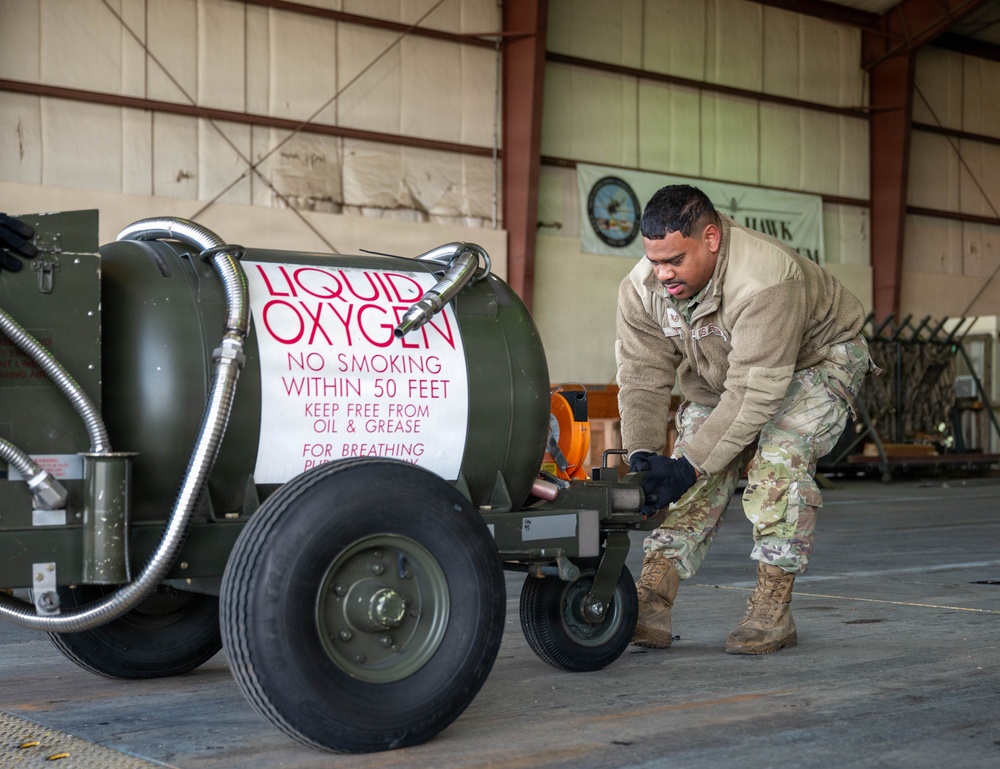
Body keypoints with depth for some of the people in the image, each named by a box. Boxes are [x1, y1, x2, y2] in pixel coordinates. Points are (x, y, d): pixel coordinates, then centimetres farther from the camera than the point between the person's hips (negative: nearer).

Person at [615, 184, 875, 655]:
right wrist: (641, 453, -31)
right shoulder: (641, 289, -20)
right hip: (719, 376, 6)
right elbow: (642, 378, -16)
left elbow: (756, 392, -41)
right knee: (697, 478, -11)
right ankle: (650, 607, -18)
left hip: (815, 360, -5)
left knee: (777, 461, -27)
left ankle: (772, 611, -19)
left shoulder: (764, 279, -41)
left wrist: (690, 465, -41)